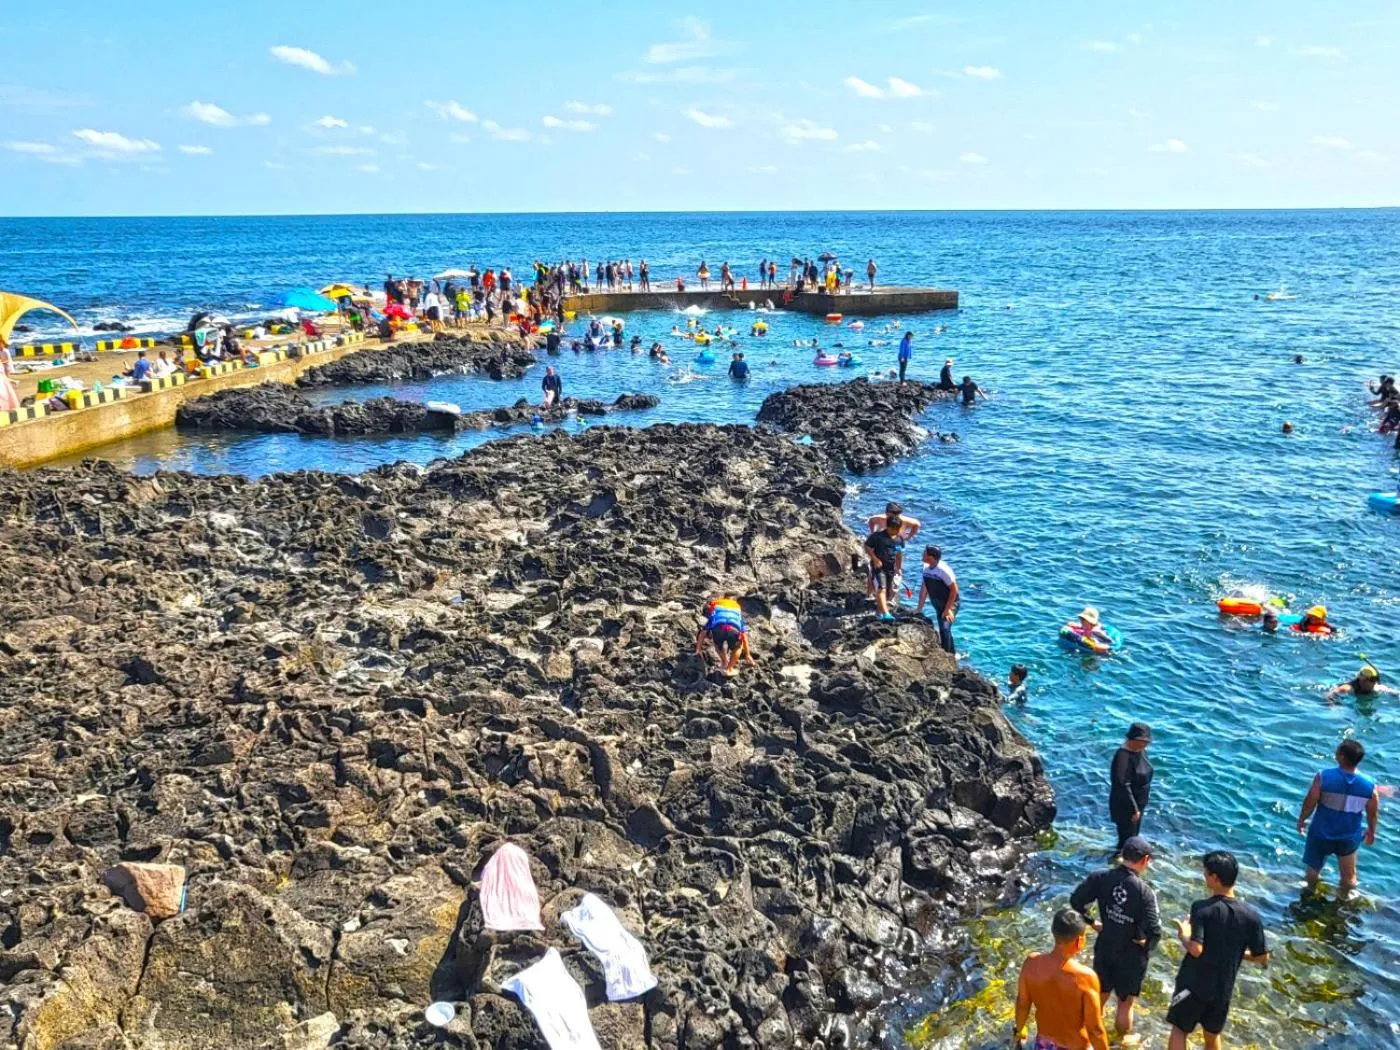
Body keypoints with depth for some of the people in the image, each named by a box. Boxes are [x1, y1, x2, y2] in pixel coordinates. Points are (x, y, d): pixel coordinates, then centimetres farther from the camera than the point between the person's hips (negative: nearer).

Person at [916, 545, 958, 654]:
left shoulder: (944, 569, -24)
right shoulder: (926, 568, -1)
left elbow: (954, 589, -22)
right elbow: (924, 588, 7)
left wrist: (948, 609, -21)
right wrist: (919, 609, 6)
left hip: (950, 604, -8)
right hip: (939, 606, 8)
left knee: (945, 627, -21)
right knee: (943, 630, 16)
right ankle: (952, 653, 33)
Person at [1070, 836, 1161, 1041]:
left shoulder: (1101, 877, -15)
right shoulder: (1144, 891, -25)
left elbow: (1076, 901, -12)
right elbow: (1154, 932, -27)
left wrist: (1092, 923, 2)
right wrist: (1147, 944, -6)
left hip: (1104, 949, 4)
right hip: (1131, 956, -4)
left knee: (1098, 995, 24)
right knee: (1125, 1003, 19)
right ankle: (1121, 1041, 38)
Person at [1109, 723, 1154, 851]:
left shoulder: (1141, 751, -1)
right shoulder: (1123, 756, -28)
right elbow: (1122, 786, -28)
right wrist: (1134, 809, -24)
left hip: (1138, 804, 9)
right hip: (1125, 807, -9)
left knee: (1134, 838, 21)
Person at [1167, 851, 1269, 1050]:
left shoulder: (1202, 908, -21)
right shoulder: (1250, 915, -8)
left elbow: (1196, 949, -28)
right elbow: (1262, 958, -2)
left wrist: (1183, 935, -8)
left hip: (1193, 984, -4)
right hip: (1223, 988, 4)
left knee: (1179, 1030, 14)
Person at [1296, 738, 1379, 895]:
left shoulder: (1324, 777, -25)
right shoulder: (1370, 785, -18)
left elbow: (1309, 803, -16)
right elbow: (1373, 813, -5)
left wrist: (1301, 820, 3)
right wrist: (1371, 831, 16)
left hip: (1322, 833, -1)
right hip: (1350, 836, 1)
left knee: (1313, 867, 26)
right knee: (1348, 875, 25)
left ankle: (1310, 893, 47)